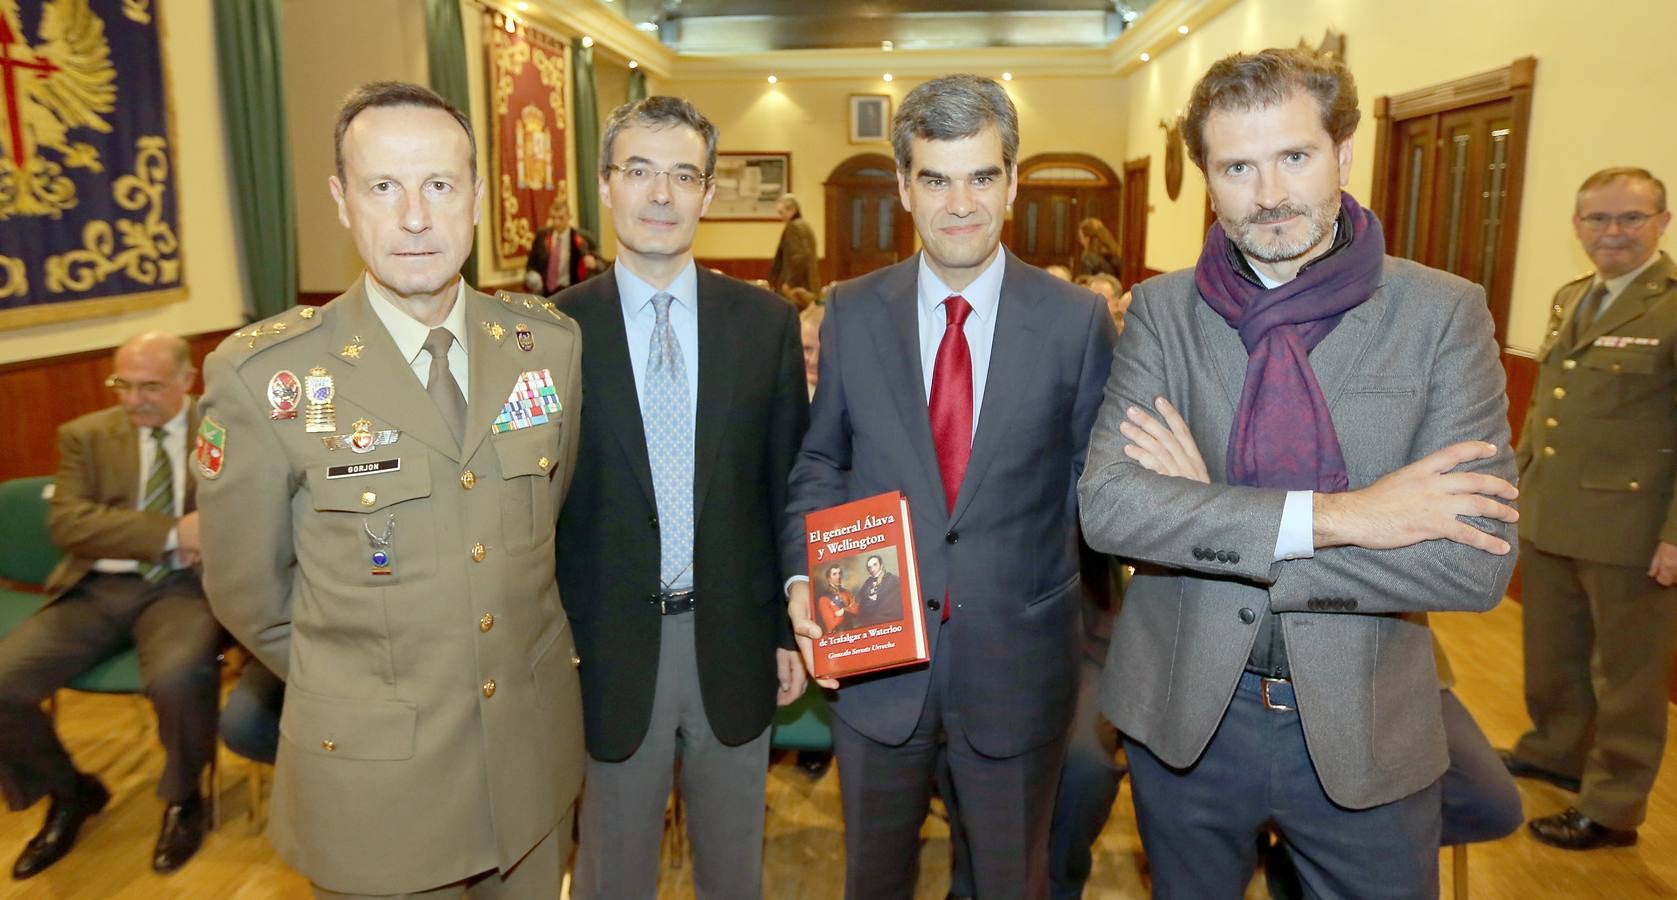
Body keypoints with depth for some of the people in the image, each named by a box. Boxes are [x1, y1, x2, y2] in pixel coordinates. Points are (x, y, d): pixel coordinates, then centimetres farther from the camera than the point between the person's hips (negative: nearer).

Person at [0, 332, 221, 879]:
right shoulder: (86, 436, 9)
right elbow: (66, 523, -5)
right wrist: (172, 533, -17)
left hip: (184, 584, -3)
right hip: (98, 588, 4)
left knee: (178, 677, -34)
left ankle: (182, 797, -1)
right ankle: (68, 793, 16)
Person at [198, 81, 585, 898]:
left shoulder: (552, 343, -5)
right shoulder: (262, 376, -15)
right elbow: (247, 592, -3)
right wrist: (347, 685, 8)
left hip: (538, 746, 4)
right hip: (373, 778, -3)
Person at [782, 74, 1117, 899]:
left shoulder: (1077, 320, -8)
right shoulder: (851, 312, -3)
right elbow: (821, 460, 5)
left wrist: (1095, 626, -3)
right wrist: (802, 576, -9)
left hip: (1018, 660, -1)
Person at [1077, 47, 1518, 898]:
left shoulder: (1444, 311, -8)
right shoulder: (1163, 310, -5)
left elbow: (1477, 559, -17)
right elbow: (1105, 504, -17)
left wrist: (1206, 519, -19)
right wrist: (1332, 515, -25)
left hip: (1365, 731, -1)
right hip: (1184, 715, 1)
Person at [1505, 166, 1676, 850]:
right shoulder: (1569, 299, 11)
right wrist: (1517, 484, 17)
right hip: (1549, 518, 7)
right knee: (1551, 654, 22)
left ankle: (1612, 808, 25)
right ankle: (1554, 753, 43)